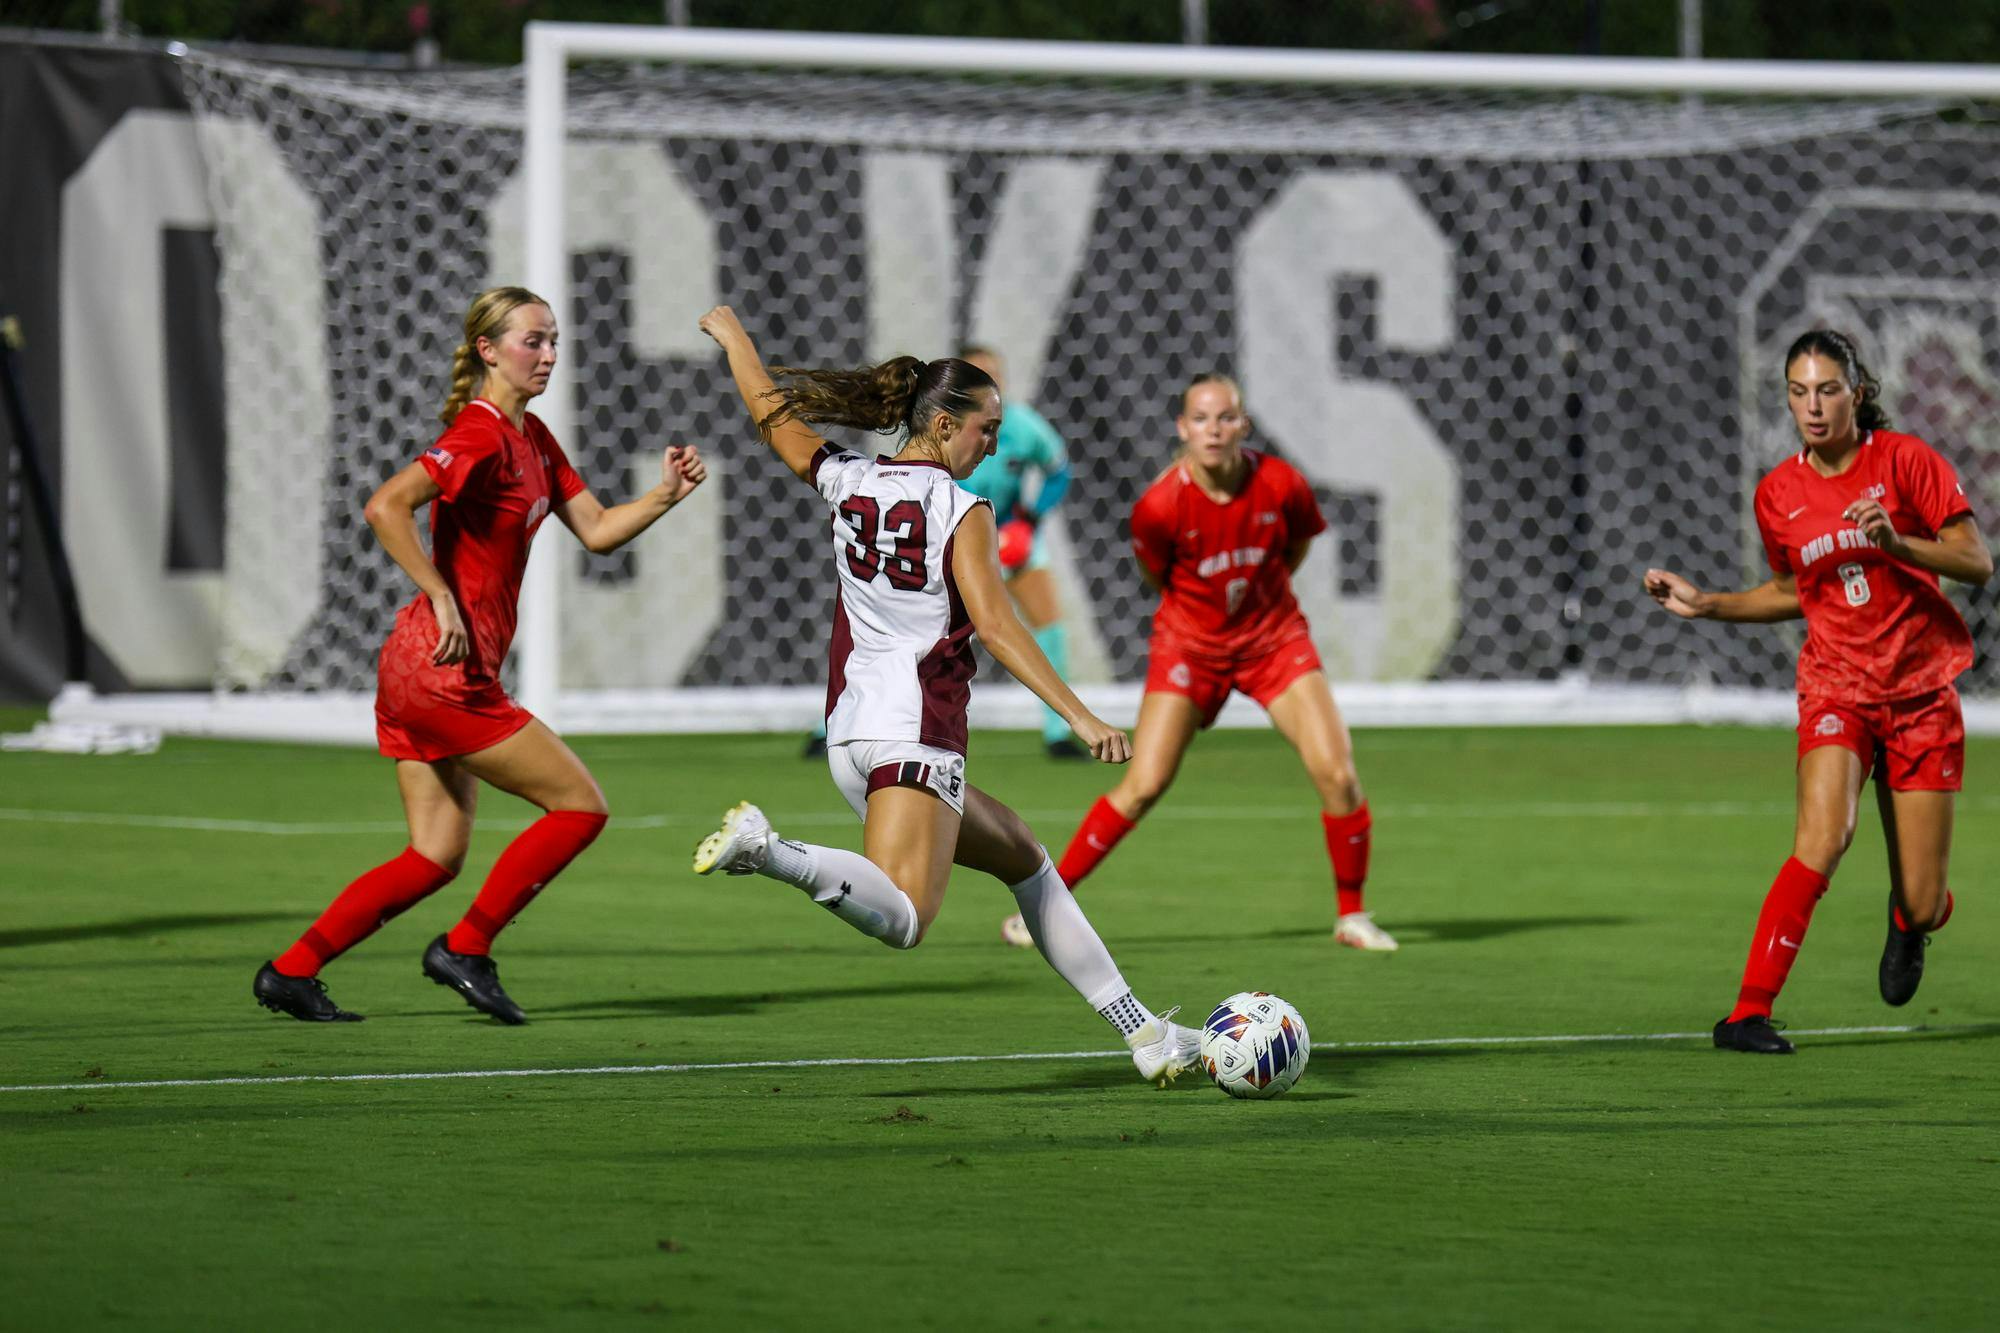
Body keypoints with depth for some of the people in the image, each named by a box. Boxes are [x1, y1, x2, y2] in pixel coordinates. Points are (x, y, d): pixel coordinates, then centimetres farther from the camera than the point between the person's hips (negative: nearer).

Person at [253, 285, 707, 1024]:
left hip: (418, 673, 10)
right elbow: (386, 506, -27)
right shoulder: (481, 436, -15)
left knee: (436, 859, 11)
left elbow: (597, 530, 18)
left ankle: (290, 970, 10)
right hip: (445, 668, -10)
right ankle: (465, 950, 3)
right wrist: (442, 599, -27)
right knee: (581, 805, -3)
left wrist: (664, 495, 2)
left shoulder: (533, 439, 15)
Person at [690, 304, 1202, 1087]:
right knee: (901, 920, -22)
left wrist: (731, 335, 42)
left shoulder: (847, 484, 10)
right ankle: (771, 854, -40)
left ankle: (1141, 1032, 20)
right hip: (918, 732, -9)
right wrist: (1080, 716, -19)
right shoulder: (962, 509, -7)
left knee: (1024, 861, 19)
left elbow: (770, 414, 24)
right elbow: (993, 624, -16)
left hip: (852, 730, 9)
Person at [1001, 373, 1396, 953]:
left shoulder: (1281, 485, -15)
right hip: (1190, 643, -2)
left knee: (1336, 773, -11)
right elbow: (1157, 578, -1)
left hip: (1274, 639, 2)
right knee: (1142, 786, -11)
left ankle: (1351, 915, 7)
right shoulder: (1160, 506, -22)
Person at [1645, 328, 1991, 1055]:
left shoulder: (1904, 459, -7)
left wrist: (1895, 542, -24)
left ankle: (1910, 919, 42)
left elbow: (1977, 562, -9)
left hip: (1922, 693, -1)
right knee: (1824, 834, -29)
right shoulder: (1778, 493, 3)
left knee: (1922, 906, 1)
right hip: (1836, 688, 1)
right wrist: (1705, 604, 6)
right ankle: (1751, 1011, -27)